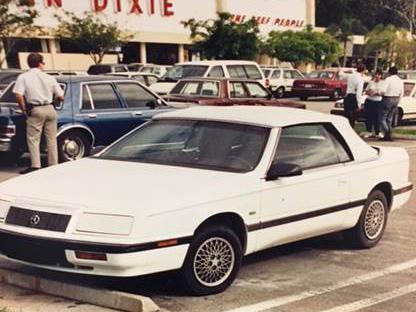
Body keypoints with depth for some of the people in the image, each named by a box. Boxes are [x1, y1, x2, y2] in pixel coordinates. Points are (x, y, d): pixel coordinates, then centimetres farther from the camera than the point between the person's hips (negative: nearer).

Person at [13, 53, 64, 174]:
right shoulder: (49, 78, 7)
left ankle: (35, 165, -7)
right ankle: (53, 165, 15)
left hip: (35, 110, -3)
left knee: (33, 138, 1)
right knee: (51, 139, 11)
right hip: (50, 109, 3)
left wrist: (24, 110, -1)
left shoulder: (23, 77, 0)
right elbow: (61, 97, 7)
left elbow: (19, 96, -13)